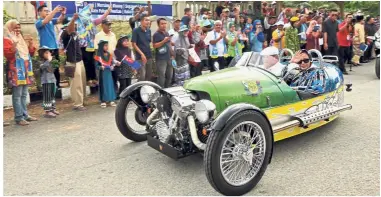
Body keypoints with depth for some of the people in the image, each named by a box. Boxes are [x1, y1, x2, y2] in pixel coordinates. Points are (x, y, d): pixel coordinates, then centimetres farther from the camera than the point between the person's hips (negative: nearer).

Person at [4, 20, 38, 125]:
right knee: (17, 95, -9)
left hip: (25, 70, 8)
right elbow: (7, 54, -16)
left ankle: (25, 114, 18)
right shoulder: (7, 40, -4)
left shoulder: (21, 39, 22)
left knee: (24, 94, 11)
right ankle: (19, 117, -8)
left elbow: (30, 53, 23)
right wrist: (14, 46, -28)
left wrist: (31, 44, 8)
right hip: (16, 71, -8)